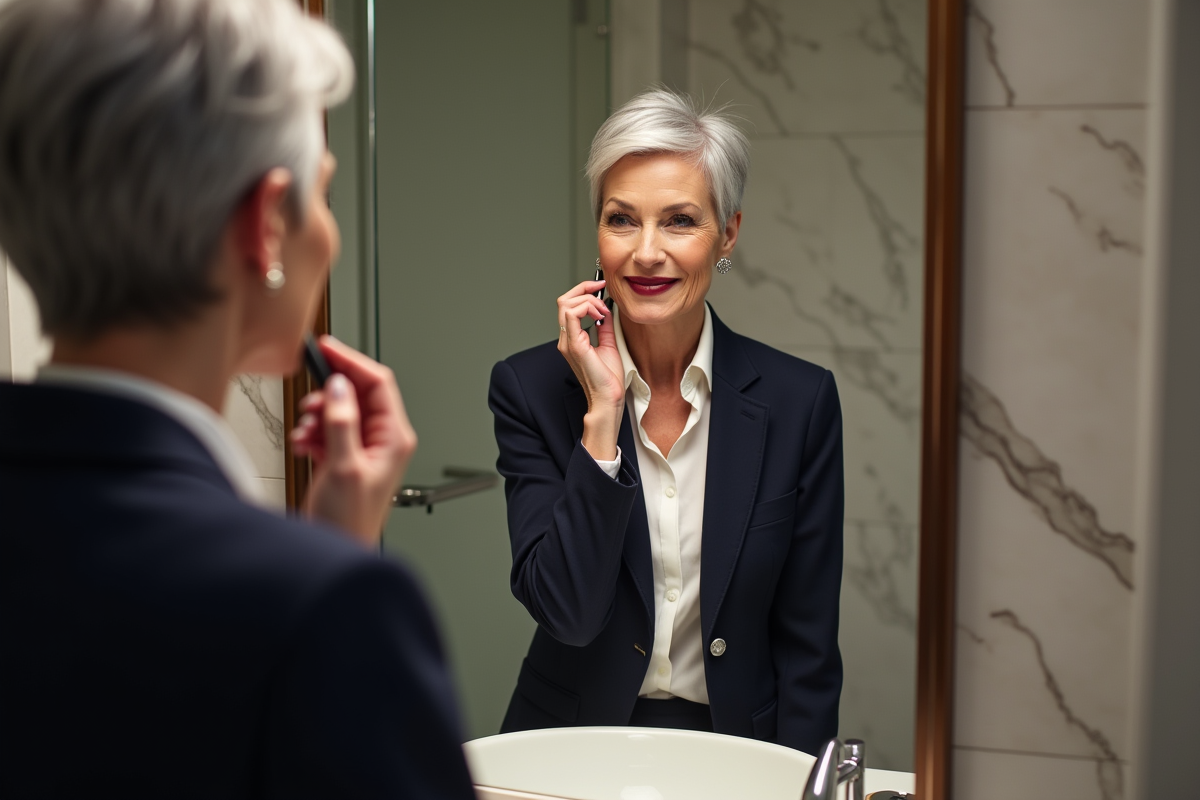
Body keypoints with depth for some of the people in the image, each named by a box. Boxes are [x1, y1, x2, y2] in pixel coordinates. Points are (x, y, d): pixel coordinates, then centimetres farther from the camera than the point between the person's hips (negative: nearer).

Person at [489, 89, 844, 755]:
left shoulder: (799, 401, -4)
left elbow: (807, 650, 0)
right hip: (573, 751, -1)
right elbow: (565, 611, -14)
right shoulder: (531, 388, -5)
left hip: (733, 749, 1)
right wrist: (602, 412, -18)